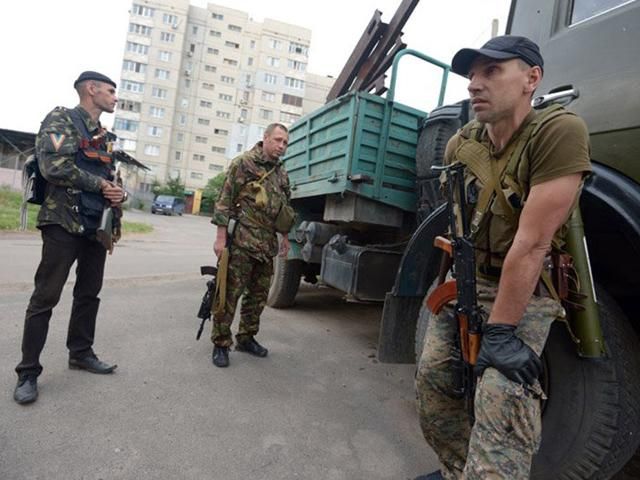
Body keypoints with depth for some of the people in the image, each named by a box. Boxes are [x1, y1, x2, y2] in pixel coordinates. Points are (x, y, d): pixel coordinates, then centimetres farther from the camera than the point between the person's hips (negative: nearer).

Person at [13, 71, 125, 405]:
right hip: (65, 224, -7)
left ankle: (80, 353, 28)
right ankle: (28, 372, 10)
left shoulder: (104, 136, 17)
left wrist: (118, 192, -2)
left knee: (89, 293, 14)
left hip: (97, 225, 8)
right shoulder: (61, 120, -6)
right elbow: (55, 167, -20)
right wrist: (100, 185, -11)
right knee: (45, 298, -1)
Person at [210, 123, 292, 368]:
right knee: (230, 293, -2)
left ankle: (246, 338, 28)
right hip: (242, 241, -7)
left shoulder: (281, 173, 16)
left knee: (259, 294, 13)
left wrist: (284, 237, 19)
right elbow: (225, 201, -8)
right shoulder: (244, 163, -4)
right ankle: (221, 344, 11)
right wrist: (221, 237, -13)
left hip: (267, 245, 7)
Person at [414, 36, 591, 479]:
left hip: (526, 290, -6)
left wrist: (499, 331, -24)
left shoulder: (559, 131, -21)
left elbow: (531, 243, -26)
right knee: (433, 377, 8)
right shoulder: (460, 145, -2)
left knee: (502, 399, -23)